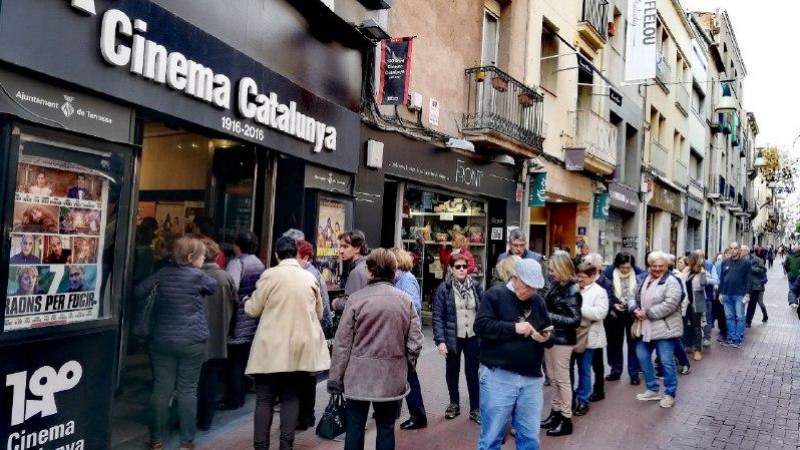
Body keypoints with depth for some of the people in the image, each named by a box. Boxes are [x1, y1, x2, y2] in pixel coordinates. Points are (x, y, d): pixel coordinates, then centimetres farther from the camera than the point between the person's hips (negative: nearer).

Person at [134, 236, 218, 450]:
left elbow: (139, 292, 1)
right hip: (192, 342, -3)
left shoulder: (163, 273, 2)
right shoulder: (198, 276, -7)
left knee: (161, 389, 8)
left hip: (162, 340, 3)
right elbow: (214, 288, 11)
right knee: (188, 390, 5)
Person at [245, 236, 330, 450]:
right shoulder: (310, 278, 5)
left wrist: (247, 302, 22)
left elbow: (253, 310, 1)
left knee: (265, 399, 5)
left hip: (272, 347, -3)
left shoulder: (270, 274, -6)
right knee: (291, 397, 10)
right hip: (300, 347, 3)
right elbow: (319, 314, 15)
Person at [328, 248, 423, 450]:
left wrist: (335, 377, 0)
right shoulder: (406, 300, -3)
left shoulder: (356, 298, -9)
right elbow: (415, 342, -1)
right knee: (386, 428, 13)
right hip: (392, 376, 2)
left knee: (355, 426, 9)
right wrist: (406, 365, 16)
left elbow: (343, 342, -7)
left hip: (359, 374, -2)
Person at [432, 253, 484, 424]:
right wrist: (440, 340, -14)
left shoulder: (475, 286, 0)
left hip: (473, 337, 1)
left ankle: (475, 409, 15)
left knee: (472, 372, 4)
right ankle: (454, 403, 32)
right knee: (452, 372, 13)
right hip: (453, 338, -1)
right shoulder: (444, 288, -8)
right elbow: (437, 316, -9)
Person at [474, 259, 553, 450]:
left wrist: (547, 338, -3)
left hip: (532, 378, 5)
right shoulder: (494, 295, -3)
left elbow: (549, 332, 21)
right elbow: (481, 325, -14)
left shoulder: (538, 301, 13)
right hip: (498, 376, -5)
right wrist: (514, 328, -19)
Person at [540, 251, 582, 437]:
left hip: (562, 340, -7)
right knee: (553, 379, 16)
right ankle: (555, 413, 29)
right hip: (551, 337, 7)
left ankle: (566, 420, 14)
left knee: (562, 379, 3)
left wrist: (549, 316, -20)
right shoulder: (556, 285, 5)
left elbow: (575, 320, -19)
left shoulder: (572, 290, -16)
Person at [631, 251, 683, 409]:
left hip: (664, 328, -8)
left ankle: (670, 394, 16)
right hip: (646, 328, 8)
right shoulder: (645, 279, 11)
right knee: (643, 357, 14)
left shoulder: (671, 281, -13)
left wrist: (648, 313, -21)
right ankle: (653, 389, 28)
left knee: (667, 361, 1)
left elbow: (670, 304, -24)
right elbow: (636, 298, 15)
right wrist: (635, 309, -8)